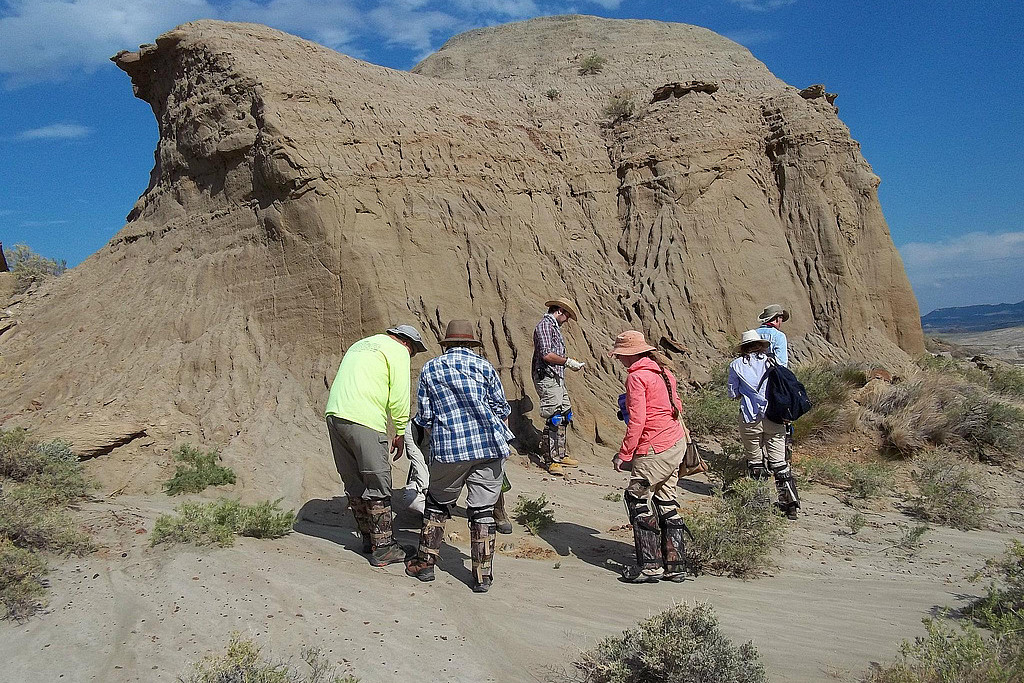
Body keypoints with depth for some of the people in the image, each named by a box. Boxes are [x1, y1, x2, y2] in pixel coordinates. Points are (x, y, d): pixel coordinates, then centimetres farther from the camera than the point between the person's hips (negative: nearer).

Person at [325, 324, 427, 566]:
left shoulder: (360, 345, 30)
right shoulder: (398, 350, 4)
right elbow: (399, 397, -4)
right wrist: (400, 433, 5)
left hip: (334, 414, 9)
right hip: (364, 419, -8)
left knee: (354, 482, 15)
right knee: (378, 484, -1)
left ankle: (368, 538, 26)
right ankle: (382, 548, 4)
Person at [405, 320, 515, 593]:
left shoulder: (430, 368, 9)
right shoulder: (484, 366, 6)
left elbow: (424, 416, 8)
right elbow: (501, 409, 8)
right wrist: (501, 440, 25)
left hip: (448, 449, 0)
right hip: (490, 447, 0)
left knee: (437, 504, 19)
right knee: (482, 510, 7)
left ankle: (425, 562, 24)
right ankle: (482, 576, 10)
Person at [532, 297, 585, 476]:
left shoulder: (555, 327, 21)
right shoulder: (545, 325, -10)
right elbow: (547, 355, -20)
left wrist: (572, 363, 10)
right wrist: (568, 361, -14)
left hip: (558, 379, 10)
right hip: (547, 379, -10)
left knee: (564, 417, 14)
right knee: (554, 419, -9)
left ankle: (560, 455, 24)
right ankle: (551, 461, -2)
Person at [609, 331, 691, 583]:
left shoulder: (636, 377, -13)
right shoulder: (663, 370, 13)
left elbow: (637, 420, -18)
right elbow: (677, 406, 18)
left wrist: (624, 455, -13)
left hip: (655, 449, -9)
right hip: (677, 442, 9)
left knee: (637, 499, 2)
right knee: (665, 500, 15)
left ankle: (650, 565, 3)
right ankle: (675, 565, 19)